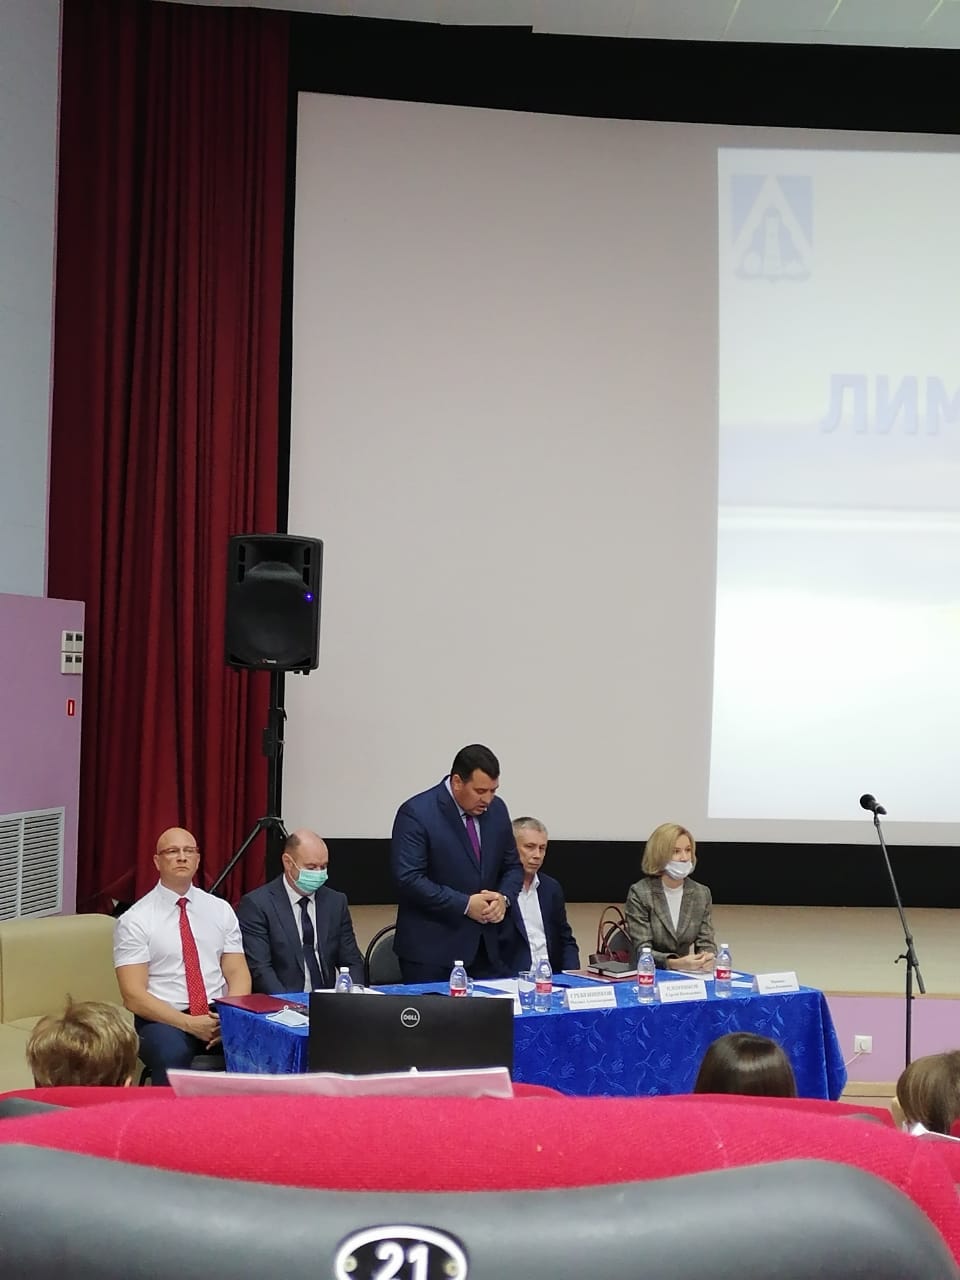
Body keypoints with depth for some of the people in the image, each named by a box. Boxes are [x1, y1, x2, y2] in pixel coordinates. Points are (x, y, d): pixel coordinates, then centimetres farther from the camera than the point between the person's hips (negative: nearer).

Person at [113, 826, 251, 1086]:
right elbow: (134, 996, -7)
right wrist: (189, 1024, -18)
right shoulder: (134, 920, -1)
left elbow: (238, 974, 8)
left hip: (218, 1015, 4)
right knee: (171, 1053, -38)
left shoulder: (221, 909, 11)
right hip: (164, 1020, -3)